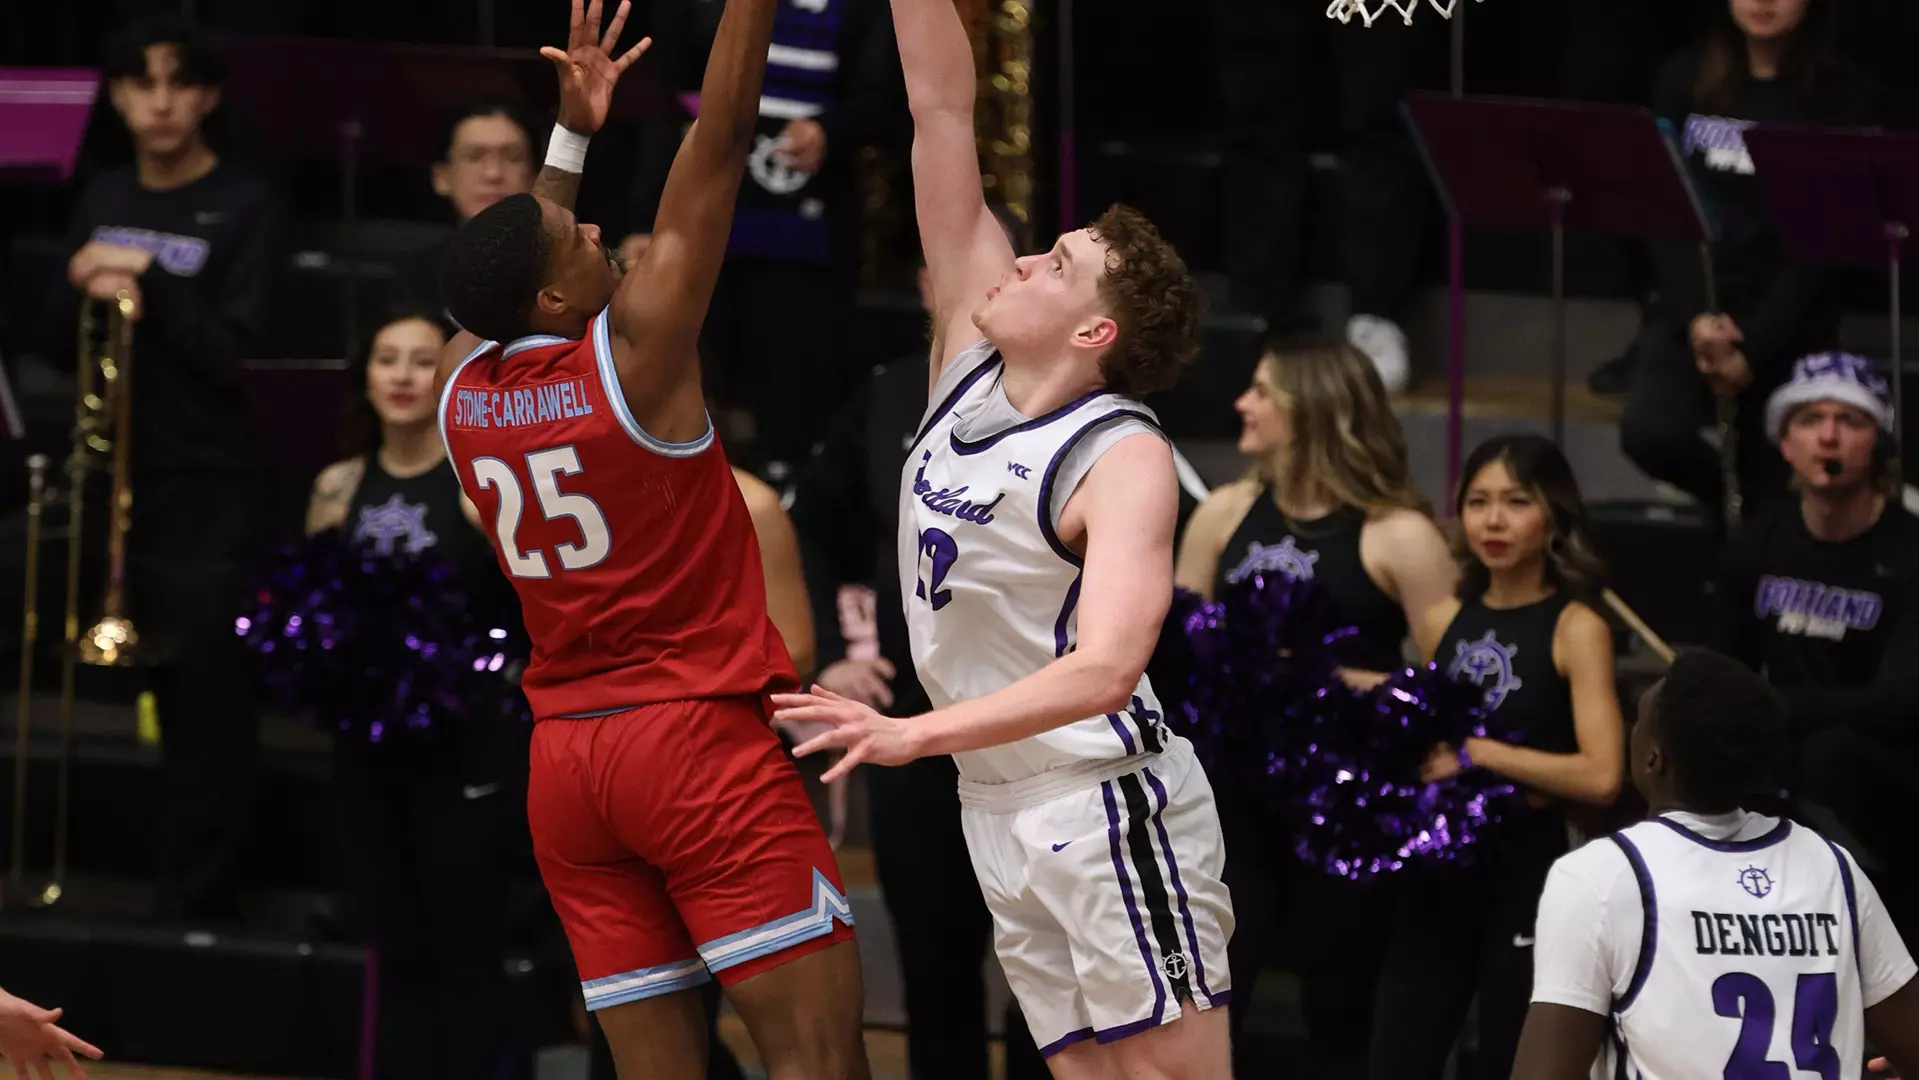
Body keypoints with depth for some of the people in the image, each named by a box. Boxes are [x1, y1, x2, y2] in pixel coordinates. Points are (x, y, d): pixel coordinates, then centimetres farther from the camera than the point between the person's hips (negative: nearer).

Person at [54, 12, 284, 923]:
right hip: (125, 482, 5)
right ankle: (186, 892, 18)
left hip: (212, 495, -5)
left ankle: (195, 910, -2)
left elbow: (237, 353, -13)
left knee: (208, 710, -6)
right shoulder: (103, 200, 12)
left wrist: (149, 282, -18)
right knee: (171, 701, 10)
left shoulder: (244, 209, -6)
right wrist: (83, 287, -9)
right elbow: (57, 337, 11)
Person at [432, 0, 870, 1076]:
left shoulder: (463, 389, 6)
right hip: (699, 742, -7)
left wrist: (573, 132, 34)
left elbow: (512, 277, 30)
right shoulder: (634, 349, -10)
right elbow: (721, 143, -9)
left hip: (566, 763, 7)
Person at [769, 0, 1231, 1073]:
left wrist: (915, 734, -37)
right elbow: (942, 110, 5)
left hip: (1107, 803, -8)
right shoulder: (972, 358, 6)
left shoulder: (1124, 459, -15)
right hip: (999, 810, 8)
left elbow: (1106, 666, -29)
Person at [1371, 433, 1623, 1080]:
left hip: (1527, 873, -6)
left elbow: (1601, 776, -18)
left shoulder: (1575, 628, -7)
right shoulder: (1443, 622, 10)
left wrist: (1479, 754, -17)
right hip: (1439, 868, 6)